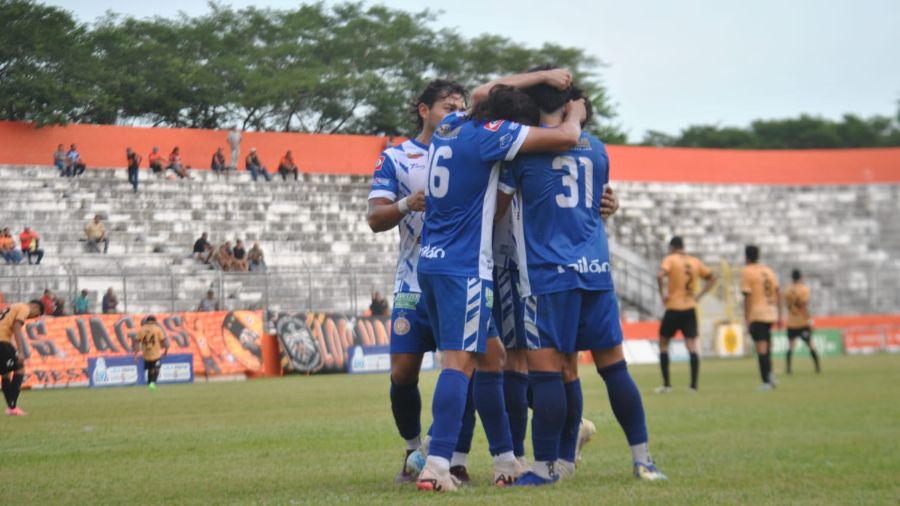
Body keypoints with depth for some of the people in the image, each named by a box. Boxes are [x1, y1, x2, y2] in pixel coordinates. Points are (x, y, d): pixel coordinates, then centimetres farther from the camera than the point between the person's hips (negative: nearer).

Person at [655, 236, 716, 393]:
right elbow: (711, 278, 16)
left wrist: (662, 293, -13)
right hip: (690, 309, 4)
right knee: (692, 346, 2)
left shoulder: (670, 259, -7)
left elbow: (660, 275, -25)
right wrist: (699, 296, 12)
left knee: (663, 343, 10)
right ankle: (694, 385, -6)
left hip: (673, 309, -4)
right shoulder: (695, 262, 9)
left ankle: (666, 384, 8)